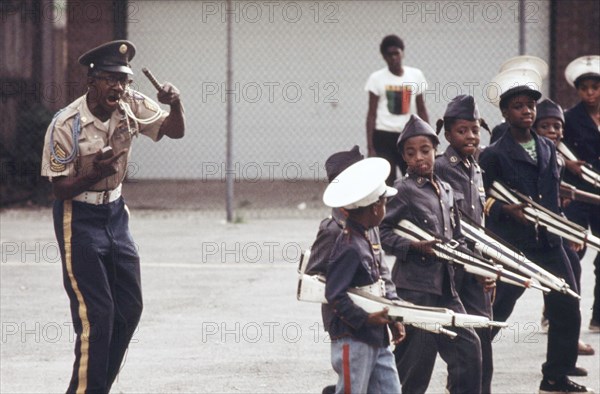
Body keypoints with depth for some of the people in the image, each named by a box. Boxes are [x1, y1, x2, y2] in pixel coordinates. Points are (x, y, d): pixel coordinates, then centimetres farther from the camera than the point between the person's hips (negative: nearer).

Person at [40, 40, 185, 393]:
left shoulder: (131, 105, -7)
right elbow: (61, 188, -16)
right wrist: (94, 174, -36)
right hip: (78, 217, -7)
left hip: (115, 212, 7)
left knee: (129, 308, 9)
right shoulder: (66, 125, -22)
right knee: (96, 313, -12)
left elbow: (175, 130, 4)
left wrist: (176, 102, -18)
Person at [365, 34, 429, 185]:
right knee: (386, 182, -7)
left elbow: (421, 110, 12)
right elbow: (372, 114, 1)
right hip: (384, 137, -2)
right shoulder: (377, 78, 0)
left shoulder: (416, 75, 7)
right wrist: (370, 146, -4)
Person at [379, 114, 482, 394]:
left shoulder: (445, 190, 15)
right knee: (417, 353, -4)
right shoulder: (402, 190, -6)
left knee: (468, 346, 3)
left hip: (444, 285, 7)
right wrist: (414, 246, -22)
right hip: (414, 285, -7)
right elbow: (382, 233, -10)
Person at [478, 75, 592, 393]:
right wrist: (509, 210, -25)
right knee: (495, 313, -4)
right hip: (511, 245, -6)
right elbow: (482, 203, -9)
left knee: (567, 309, 4)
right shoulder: (493, 155, -5)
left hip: (548, 242, 6)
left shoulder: (547, 149, 14)